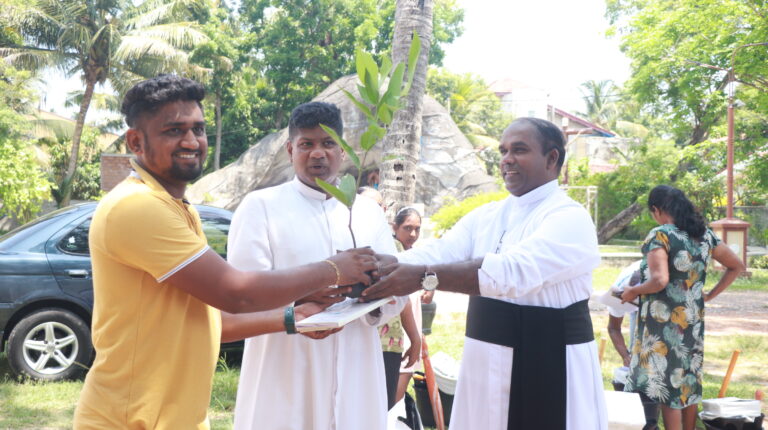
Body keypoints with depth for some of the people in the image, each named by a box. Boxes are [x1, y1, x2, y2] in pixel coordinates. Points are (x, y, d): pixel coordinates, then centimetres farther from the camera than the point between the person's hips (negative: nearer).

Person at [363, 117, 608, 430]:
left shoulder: (570, 218, -13)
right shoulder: (484, 216, 9)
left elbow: (513, 271, -28)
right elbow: (436, 254, -7)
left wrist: (424, 276, -35)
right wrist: (375, 266, -25)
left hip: (550, 367, -6)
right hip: (486, 363, 6)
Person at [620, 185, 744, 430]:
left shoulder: (660, 235, -15)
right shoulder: (704, 234, 7)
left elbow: (659, 281, -27)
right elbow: (736, 266, 16)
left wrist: (632, 292, -11)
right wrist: (709, 295, 18)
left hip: (664, 322, -7)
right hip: (693, 319, 7)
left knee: (666, 384, 0)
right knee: (689, 382, 16)